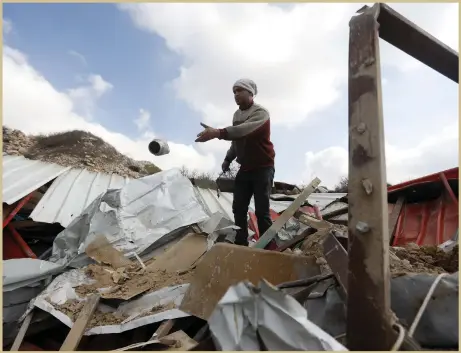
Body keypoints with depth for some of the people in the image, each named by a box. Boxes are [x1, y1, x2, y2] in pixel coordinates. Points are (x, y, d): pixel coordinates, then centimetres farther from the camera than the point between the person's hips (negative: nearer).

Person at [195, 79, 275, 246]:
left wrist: (218, 133, -49)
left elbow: (244, 130, -35)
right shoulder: (237, 115, 12)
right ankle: (241, 244, 10)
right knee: (238, 208, 3)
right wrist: (228, 159, 7)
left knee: (262, 211, -10)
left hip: (263, 168, -7)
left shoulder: (261, 113, -15)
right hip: (245, 169, 7)